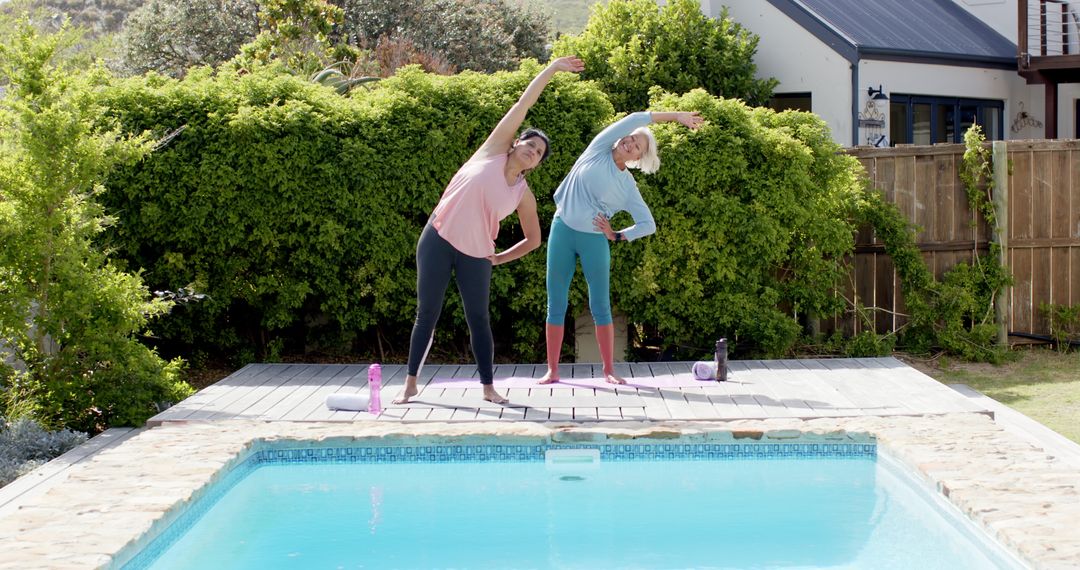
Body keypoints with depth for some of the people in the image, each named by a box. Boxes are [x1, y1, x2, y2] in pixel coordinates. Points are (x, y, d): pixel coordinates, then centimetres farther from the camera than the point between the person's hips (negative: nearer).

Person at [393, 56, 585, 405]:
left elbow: (533, 240, 15)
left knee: (478, 319, 0)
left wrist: (499, 259, 7)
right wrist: (552, 68, 4)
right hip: (438, 240, -2)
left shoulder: (523, 195, 6)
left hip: (475, 255, 2)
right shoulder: (493, 150, 0)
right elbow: (524, 103, 2)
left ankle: (488, 387, 9)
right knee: (427, 314, 2)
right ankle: (411, 384, 10)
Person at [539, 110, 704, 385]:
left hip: (594, 240, 1)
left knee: (600, 306, 1)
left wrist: (617, 236, -8)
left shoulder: (628, 187, 4)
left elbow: (648, 225, 4)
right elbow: (634, 120, -7)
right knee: (556, 305, 1)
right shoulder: (598, 151, 1)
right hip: (562, 231, -1)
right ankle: (552, 370, 7)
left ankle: (609, 370, 9)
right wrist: (674, 116, -7)